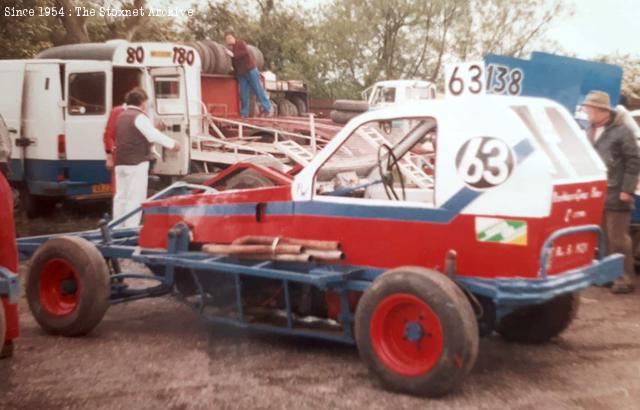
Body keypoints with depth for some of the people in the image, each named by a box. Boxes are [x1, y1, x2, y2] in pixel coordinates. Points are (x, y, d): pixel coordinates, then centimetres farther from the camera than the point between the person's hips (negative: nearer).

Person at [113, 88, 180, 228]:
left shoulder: (122, 116, 16)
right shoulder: (139, 117, -12)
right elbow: (154, 135, -19)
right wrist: (172, 144, -14)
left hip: (121, 162, 9)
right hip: (136, 163, -9)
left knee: (121, 196, 12)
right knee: (135, 197, -6)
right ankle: (131, 229, -9)